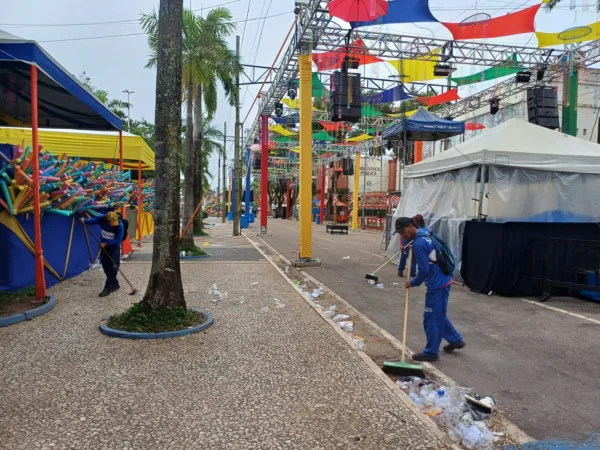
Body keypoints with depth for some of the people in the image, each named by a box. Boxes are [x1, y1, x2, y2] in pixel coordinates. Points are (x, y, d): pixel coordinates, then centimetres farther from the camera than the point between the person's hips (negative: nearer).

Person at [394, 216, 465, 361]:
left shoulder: (418, 244, -23)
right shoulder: (425, 233, 6)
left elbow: (424, 270, -22)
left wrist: (413, 283, -6)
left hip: (437, 284, -10)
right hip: (443, 280, 10)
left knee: (431, 318, 2)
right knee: (438, 315, 24)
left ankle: (431, 352, 15)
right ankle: (456, 340, 35)